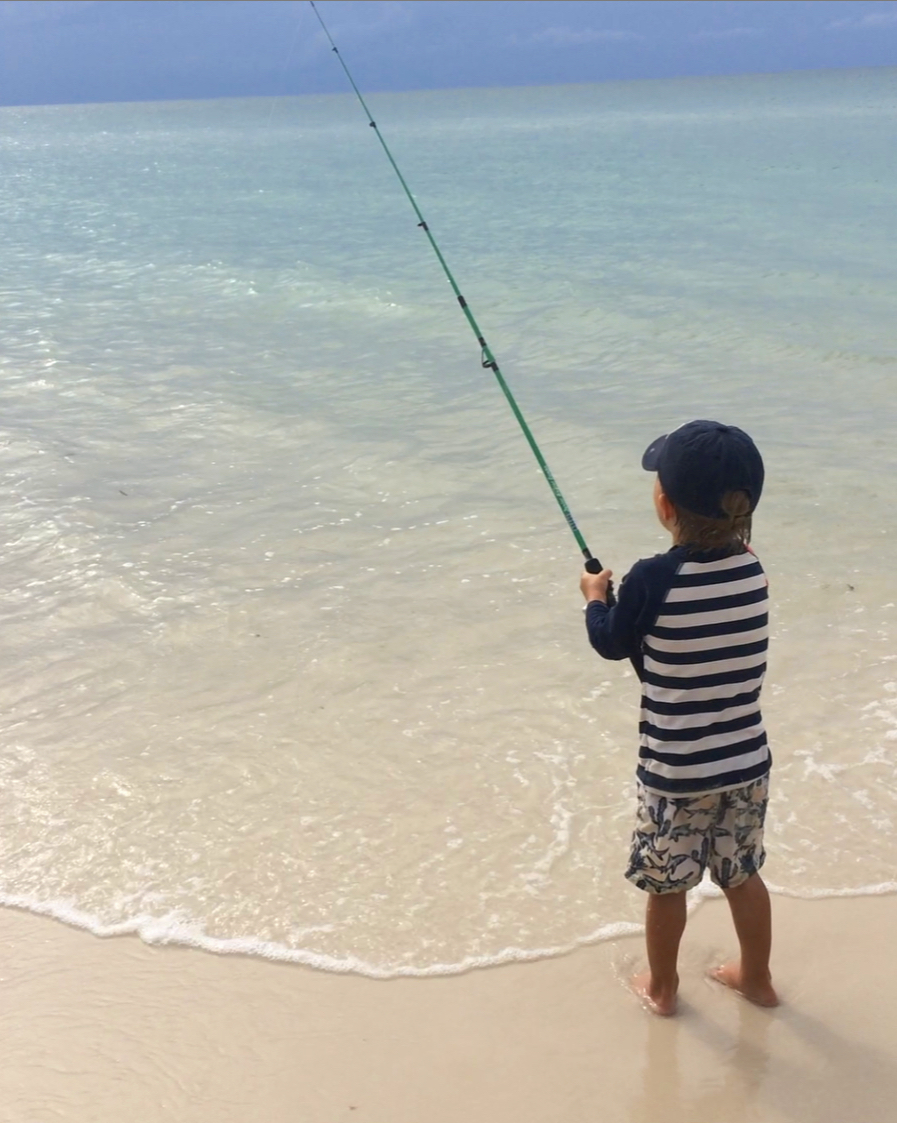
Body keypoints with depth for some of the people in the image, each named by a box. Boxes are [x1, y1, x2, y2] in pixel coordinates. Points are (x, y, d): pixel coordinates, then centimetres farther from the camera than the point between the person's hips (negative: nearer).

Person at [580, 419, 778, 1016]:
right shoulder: (753, 570, -6)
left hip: (675, 772, -4)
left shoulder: (651, 580, -21)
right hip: (747, 763, 5)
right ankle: (756, 976, 41)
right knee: (743, 875, 23)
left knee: (666, 884, 16)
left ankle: (661, 986, 35)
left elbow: (612, 643, -2)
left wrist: (597, 597, 16)